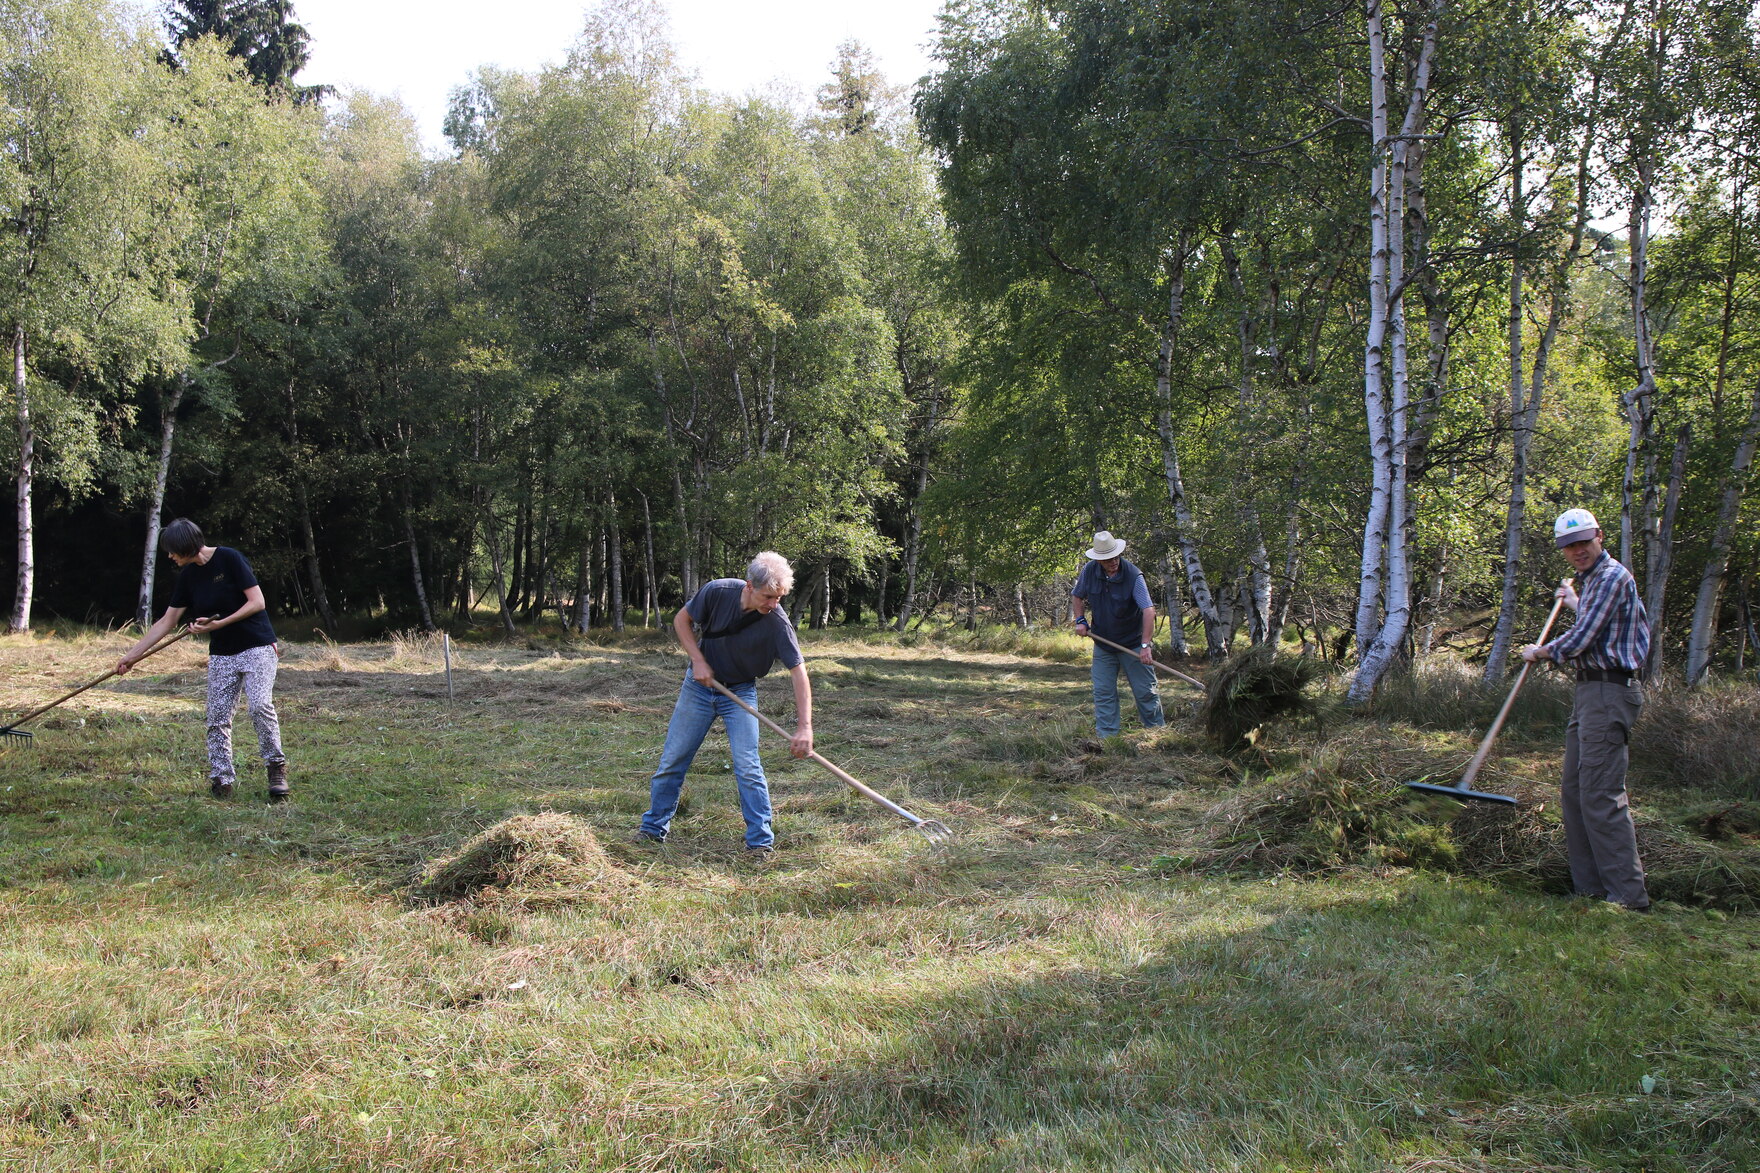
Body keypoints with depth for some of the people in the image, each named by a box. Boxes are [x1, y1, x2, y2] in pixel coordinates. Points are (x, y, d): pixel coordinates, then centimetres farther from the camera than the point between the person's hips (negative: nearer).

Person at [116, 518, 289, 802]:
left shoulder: (229, 558, -12)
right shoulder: (188, 576, 7)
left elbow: (257, 602, -14)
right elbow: (167, 622, 13)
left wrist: (220, 624, -21)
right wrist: (133, 655, 11)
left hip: (257, 648, -6)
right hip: (221, 655, 7)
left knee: (260, 706, -20)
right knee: (217, 718, 0)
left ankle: (276, 768, -7)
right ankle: (222, 780, 6)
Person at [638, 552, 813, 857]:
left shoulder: (777, 623, -25)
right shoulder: (718, 591, -21)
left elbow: (798, 671, -26)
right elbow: (682, 619, -3)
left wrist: (804, 727, -35)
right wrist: (698, 660, -15)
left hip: (740, 692, -2)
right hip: (699, 685, 2)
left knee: (747, 766, -13)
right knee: (672, 759, 6)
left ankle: (761, 841, -3)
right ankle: (653, 829, 22)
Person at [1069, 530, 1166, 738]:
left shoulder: (1133, 576, -22)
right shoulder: (1089, 571, -8)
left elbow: (1149, 610, -29)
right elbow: (1077, 596, 12)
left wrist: (1145, 646, -36)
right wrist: (1080, 619, -4)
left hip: (1132, 643, -4)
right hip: (1102, 645, 4)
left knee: (1145, 691, 3)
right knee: (1103, 692, 4)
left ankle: (1157, 730, 17)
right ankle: (1106, 735, 11)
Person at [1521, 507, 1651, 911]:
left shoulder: (1612, 577, -13)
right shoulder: (1590, 578, 19)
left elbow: (1581, 639, -17)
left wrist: (1539, 652, 0)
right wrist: (1575, 603, 46)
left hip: (1609, 692, -11)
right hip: (1589, 690, 11)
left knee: (1601, 794, -13)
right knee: (1574, 789, 10)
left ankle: (1628, 895, -11)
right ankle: (1591, 887, 14)